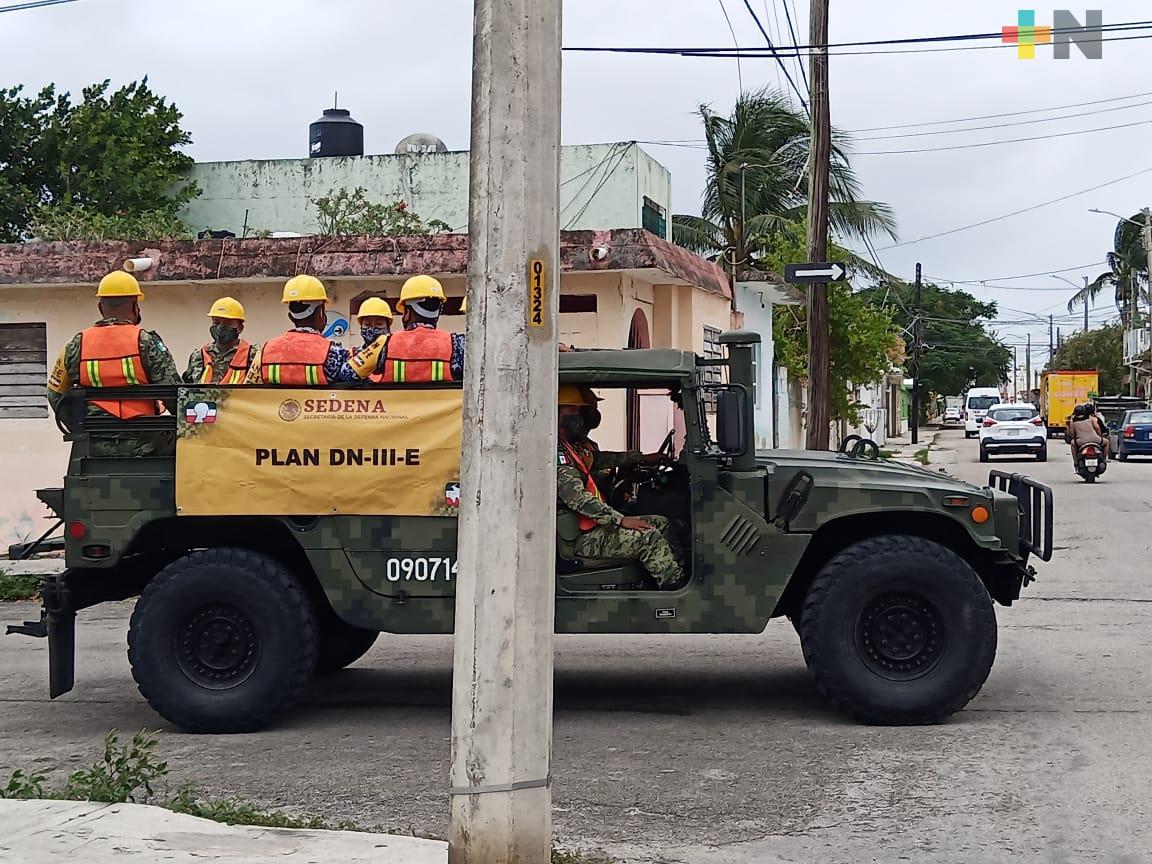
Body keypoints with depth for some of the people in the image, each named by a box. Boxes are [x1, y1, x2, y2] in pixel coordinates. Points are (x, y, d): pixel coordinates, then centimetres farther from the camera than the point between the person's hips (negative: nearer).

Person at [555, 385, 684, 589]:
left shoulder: (578, 446, 14)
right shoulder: (557, 454, -18)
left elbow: (602, 459, 35)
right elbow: (578, 499, -26)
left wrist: (643, 458, 34)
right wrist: (621, 520, -27)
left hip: (594, 523, 11)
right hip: (581, 538, -11)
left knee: (661, 523, 12)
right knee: (649, 537, -21)